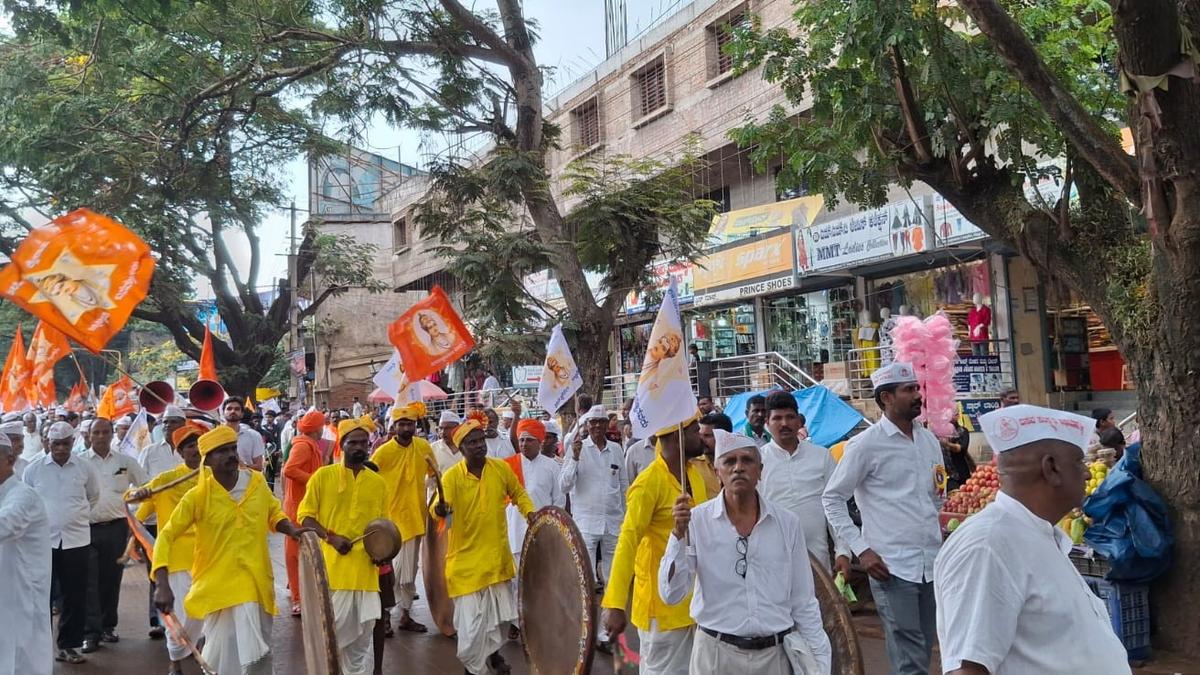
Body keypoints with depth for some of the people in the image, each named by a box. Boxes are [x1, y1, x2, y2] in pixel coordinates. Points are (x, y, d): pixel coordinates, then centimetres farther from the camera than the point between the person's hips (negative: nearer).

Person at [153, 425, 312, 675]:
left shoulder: (258, 482, -1)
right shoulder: (197, 496, -11)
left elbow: (273, 513, 16)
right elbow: (166, 537, -8)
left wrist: (292, 530, -4)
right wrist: (162, 586, -18)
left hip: (256, 584, 4)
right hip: (219, 586, -3)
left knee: (259, 654, 14)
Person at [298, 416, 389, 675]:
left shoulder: (378, 482, 8)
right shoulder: (323, 475, -1)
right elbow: (305, 515, -1)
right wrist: (331, 537, -15)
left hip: (364, 569, 3)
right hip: (330, 566, -2)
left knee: (362, 634, 10)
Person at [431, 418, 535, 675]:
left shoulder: (501, 468, -4)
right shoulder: (452, 476, -15)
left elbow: (518, 494, 12)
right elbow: (439, 508, -28)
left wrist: (530, 514, -2)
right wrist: (440, 509, -51)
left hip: (498, 554, 4)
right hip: (467, 557, -4)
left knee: (500, 612, 18)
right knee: (471, 618, -3)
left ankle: (493, 652, 43)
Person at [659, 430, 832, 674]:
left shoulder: (788, 523, -3)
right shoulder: (697, 520, -9)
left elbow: (803, 602, 4)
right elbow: (671, 594, -12)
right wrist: (679, 534, -23)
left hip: (774, 653, 2)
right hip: (716, 652, -2)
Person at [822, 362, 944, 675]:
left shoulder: (930, 440, 10)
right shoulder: (866, 444, -9)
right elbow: (832, 498, -6)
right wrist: (861, 549, -12)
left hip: (932, 561, 6)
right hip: (892, 565, -6)